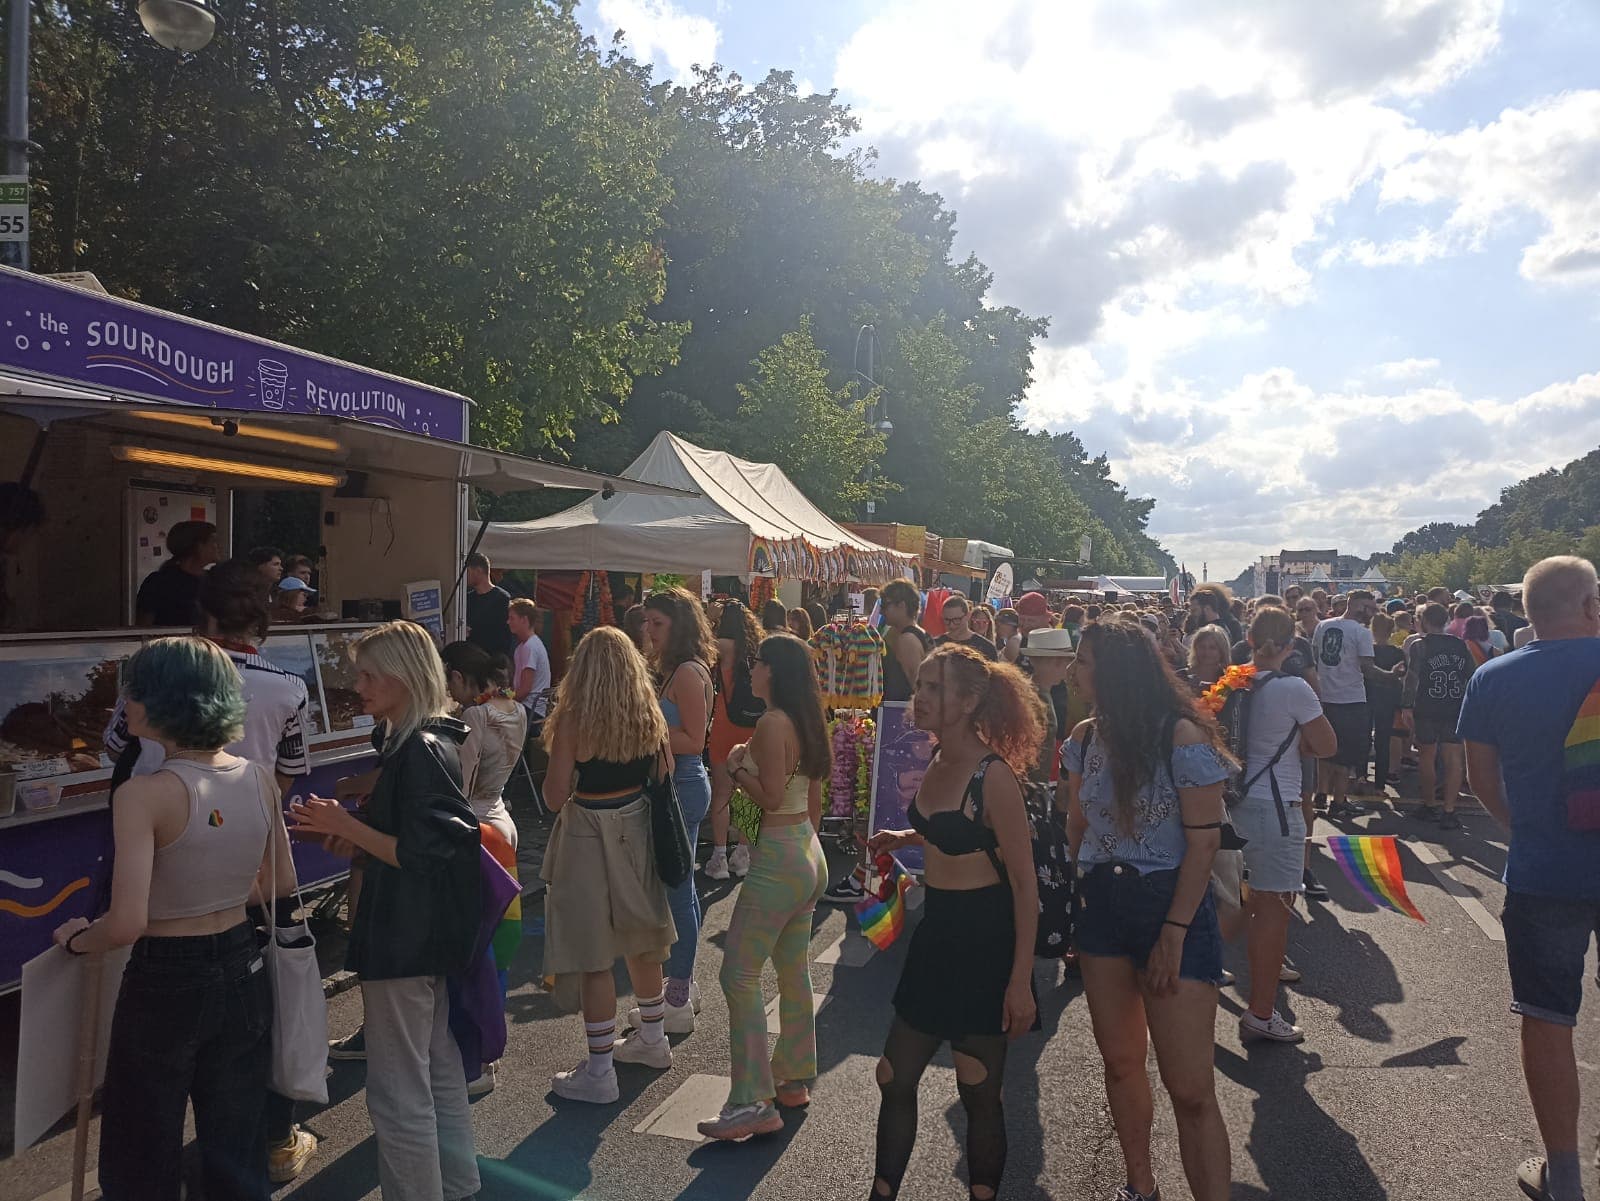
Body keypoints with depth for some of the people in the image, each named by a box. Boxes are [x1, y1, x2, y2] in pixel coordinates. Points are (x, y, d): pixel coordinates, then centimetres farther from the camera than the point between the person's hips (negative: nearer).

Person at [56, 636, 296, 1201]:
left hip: (165, 984, -5)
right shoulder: (259, 779, -4)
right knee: (238, 1153, 20)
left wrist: (76, 938, -2)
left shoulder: (144, 795, -21)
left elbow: (126, 924, -23)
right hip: (242, 973, 5)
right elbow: (281, 885, 7)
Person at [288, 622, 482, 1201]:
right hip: (428, 936, 11)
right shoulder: (418, 742, 10)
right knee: (439, 1071, 22)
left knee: (398, 1094, 2)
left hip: (403, 943, -11)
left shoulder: (421, 751, -20)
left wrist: (345, 825, -16)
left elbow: (420, 852, -24)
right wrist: (342, 829, 2)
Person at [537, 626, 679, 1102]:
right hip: (637, 830, 6)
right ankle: (652, 1038, 38)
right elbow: (662, 774, 6)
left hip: (589, 836, -6)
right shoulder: (649, 716, -3)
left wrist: (557, 756, 0)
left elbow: (555, 796, -16)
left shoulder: (573, 720, -17)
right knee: (641, 939, 21)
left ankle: (599, 1072, 12)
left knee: (593, 955, 3)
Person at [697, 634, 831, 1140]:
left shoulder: (772, 724, -18)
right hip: (809, 855, 10)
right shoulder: (806, 722, 9)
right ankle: (794, 1080, 29)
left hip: (777, 860, -10)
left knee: (740, 976, -4)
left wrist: (737, 767, -8)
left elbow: (771, 797, -22)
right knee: (794, 973, 18)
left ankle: (753, 1103, -2)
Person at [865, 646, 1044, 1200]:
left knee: (979, 1094, 10)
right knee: (895, 1079, 14)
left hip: (983, 939, -8)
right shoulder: (938, 760, 3)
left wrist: (1021, 979, -18)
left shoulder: (993, 775, -20)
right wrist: (903, 838, 6)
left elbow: (1025, 883, -17)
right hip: (936, 931, 8)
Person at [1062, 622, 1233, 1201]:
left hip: (1171, 905, -6)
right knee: (1119, 1060, 17)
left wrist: (1175, 931, -16)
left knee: (1189, 1088, -5)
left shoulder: (1181, 737, -15)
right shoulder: (1085, 738, 3)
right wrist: (1084, 890, 4)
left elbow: (1204, 839, -14)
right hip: (1101, 904, 6)